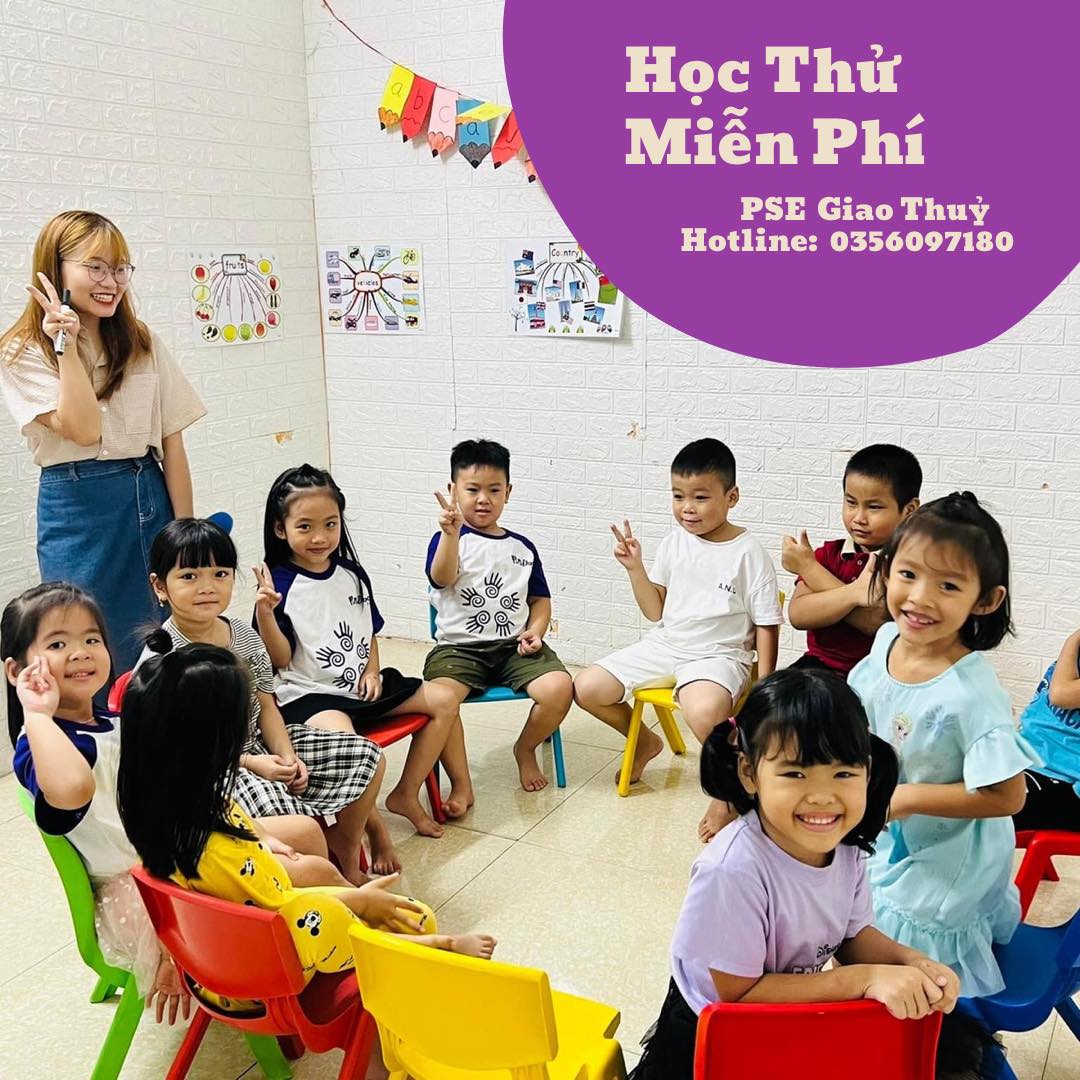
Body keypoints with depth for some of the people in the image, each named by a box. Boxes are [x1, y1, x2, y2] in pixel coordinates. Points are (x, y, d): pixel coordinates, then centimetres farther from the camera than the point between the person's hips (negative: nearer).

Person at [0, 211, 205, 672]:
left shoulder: (144, 344, 6)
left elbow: (171, 444, 5)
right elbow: (83, 430, -16)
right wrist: (67, 346, -17)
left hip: (149, 496, 3)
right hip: (77, 508, -3)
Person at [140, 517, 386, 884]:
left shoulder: (245, 637, 3)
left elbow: (266, 707, 9)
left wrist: (287, 756, -8)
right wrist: (250, 765, -18)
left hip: (259, 746, 8)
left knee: (369, 758, 6)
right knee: (301, 829, -31)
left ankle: (346, 860, 21)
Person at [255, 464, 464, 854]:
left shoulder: (352, 573, 6)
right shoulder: (281, 585, -12)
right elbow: (281, 659, -12)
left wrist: (373, 670, 0)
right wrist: (265, 613, -27)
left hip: (361, 686, 7)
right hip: (309, 694, -7)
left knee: (444, 701, 3)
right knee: (341, 734, -38)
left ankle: (406, 794, 12)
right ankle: (374, 826, -15)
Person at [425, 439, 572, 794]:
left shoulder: (522, 548, 15)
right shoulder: (449, 539, 2)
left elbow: (540, 598, 20)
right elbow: (442, 578, -18)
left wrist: (536, 630, 0)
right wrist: (451, 533, -34)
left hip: (514, 647, 3)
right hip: (458, 646, -3)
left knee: (560, 688, -22)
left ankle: (525, 749, 10)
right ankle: (461, 783, -12)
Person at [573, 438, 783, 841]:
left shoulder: (749, 553, -9)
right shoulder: (675, 542, 4)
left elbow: (766, 626, -6)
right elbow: (656, 611, 10)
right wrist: (635, 567, -5)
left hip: (719, 655, -6)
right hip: (665, 646, 6)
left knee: (703, 712, -39)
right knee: (586, 688, -4)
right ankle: (645, 741, 24)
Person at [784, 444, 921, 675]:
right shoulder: (829, 553, 8)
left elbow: (877, 622, -19)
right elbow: (798, 615, -7)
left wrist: (808, 567, -11)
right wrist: (854, 592, -26)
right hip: (820, 663, 3)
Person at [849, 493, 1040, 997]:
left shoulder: (971, 693, -32)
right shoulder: (887, 639, -12)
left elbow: (1006, 796, -29)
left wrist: (907, 797, -27)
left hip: (944, 861, -7)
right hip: (886, 839, 7)